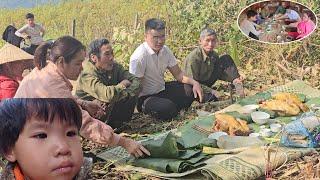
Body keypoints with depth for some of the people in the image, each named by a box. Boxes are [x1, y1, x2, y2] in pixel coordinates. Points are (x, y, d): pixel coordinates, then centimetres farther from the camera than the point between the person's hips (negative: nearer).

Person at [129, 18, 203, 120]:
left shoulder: (165, 50, -2)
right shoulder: (139, 57, -24)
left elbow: (178, 74, 5)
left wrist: (194, 82, -10)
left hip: (162, 89, 8)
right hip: (145, 97, -7)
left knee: (191, 88, -2)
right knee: (168, 108, -33)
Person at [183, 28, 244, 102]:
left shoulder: (214, 55, -6)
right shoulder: (193, 58, -26)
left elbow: (220, 73, 6)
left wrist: (234, 79, -12)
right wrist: (211, 91, -31)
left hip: (206, 84, 7)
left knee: (226, 59, -3)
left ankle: (238, 86, -9)